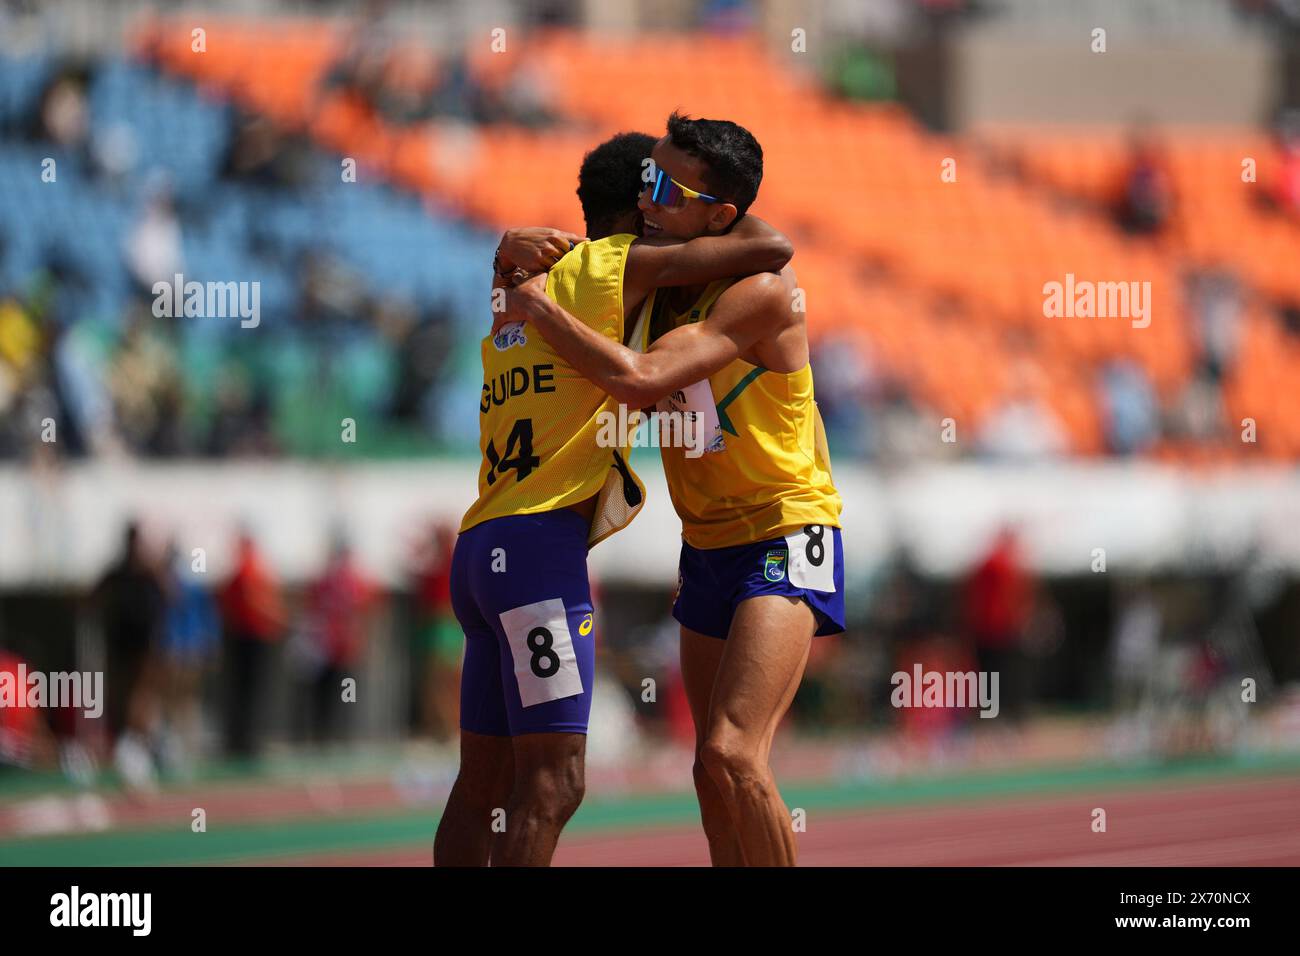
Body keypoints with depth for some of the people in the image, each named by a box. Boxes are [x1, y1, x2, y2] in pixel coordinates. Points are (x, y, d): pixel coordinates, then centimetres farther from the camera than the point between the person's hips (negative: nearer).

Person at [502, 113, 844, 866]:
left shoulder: (760, 290, -23)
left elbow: (639, 379, -32)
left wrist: (539, 306, -21)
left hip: (785, 538, -9)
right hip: (709, 543, 9)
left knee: (733, 754, -24)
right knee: (714, 775, 12)